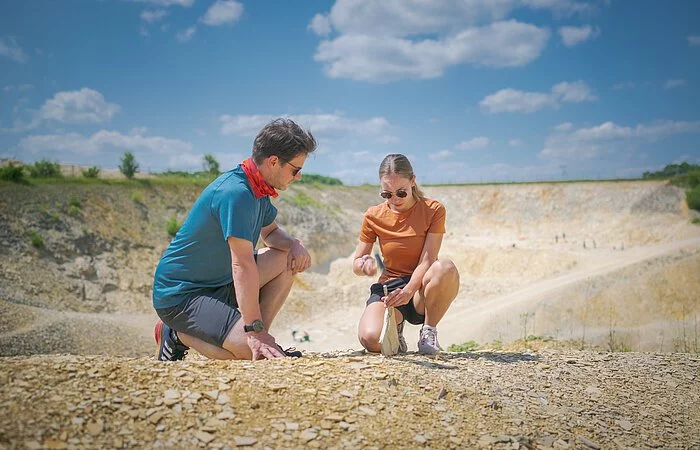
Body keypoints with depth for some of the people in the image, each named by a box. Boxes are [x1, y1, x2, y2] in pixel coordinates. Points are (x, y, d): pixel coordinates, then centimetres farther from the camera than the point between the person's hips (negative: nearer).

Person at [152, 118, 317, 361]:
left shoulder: (258, 188, 3)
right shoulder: (236, 193, -27)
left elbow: (270, 233, 17)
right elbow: (243, 264, -30)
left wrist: (294, 244, -7)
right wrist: (255, 331, -29)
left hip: (219, 282, 10)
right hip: (179, 296, -10)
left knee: (287, 258, 2)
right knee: (252, 351, -25)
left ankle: (259, 335, 3)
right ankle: (178, 335, -1)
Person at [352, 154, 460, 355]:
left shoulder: (433, 210, -6)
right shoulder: (373, 216, 0)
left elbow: (427, 260, -15)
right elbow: (356, 265, 4)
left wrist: (408, 291, -32)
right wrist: (364, 263, -22)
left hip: (420, 288, 0)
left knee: (446, 267, -37)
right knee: (370, 339, -31)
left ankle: (429, 331, -11)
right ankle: (395, 327, 9)